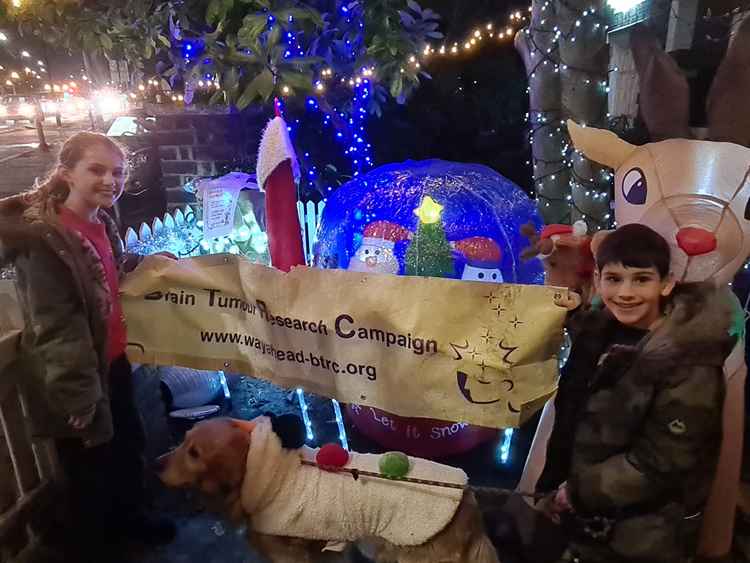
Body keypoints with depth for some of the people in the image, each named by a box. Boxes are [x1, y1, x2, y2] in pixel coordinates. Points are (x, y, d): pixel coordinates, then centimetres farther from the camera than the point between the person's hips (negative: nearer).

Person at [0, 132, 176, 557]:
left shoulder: (101, 222, 3)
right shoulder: (41, 236, -21)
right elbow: (55, 328, -24)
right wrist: (78, 397, -23)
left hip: (113, 360, 8)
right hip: (75, 378, -8)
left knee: (129, 445, 23)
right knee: (91, 465, 12)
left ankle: (130, 516, 48)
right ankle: (89, 541, 37)